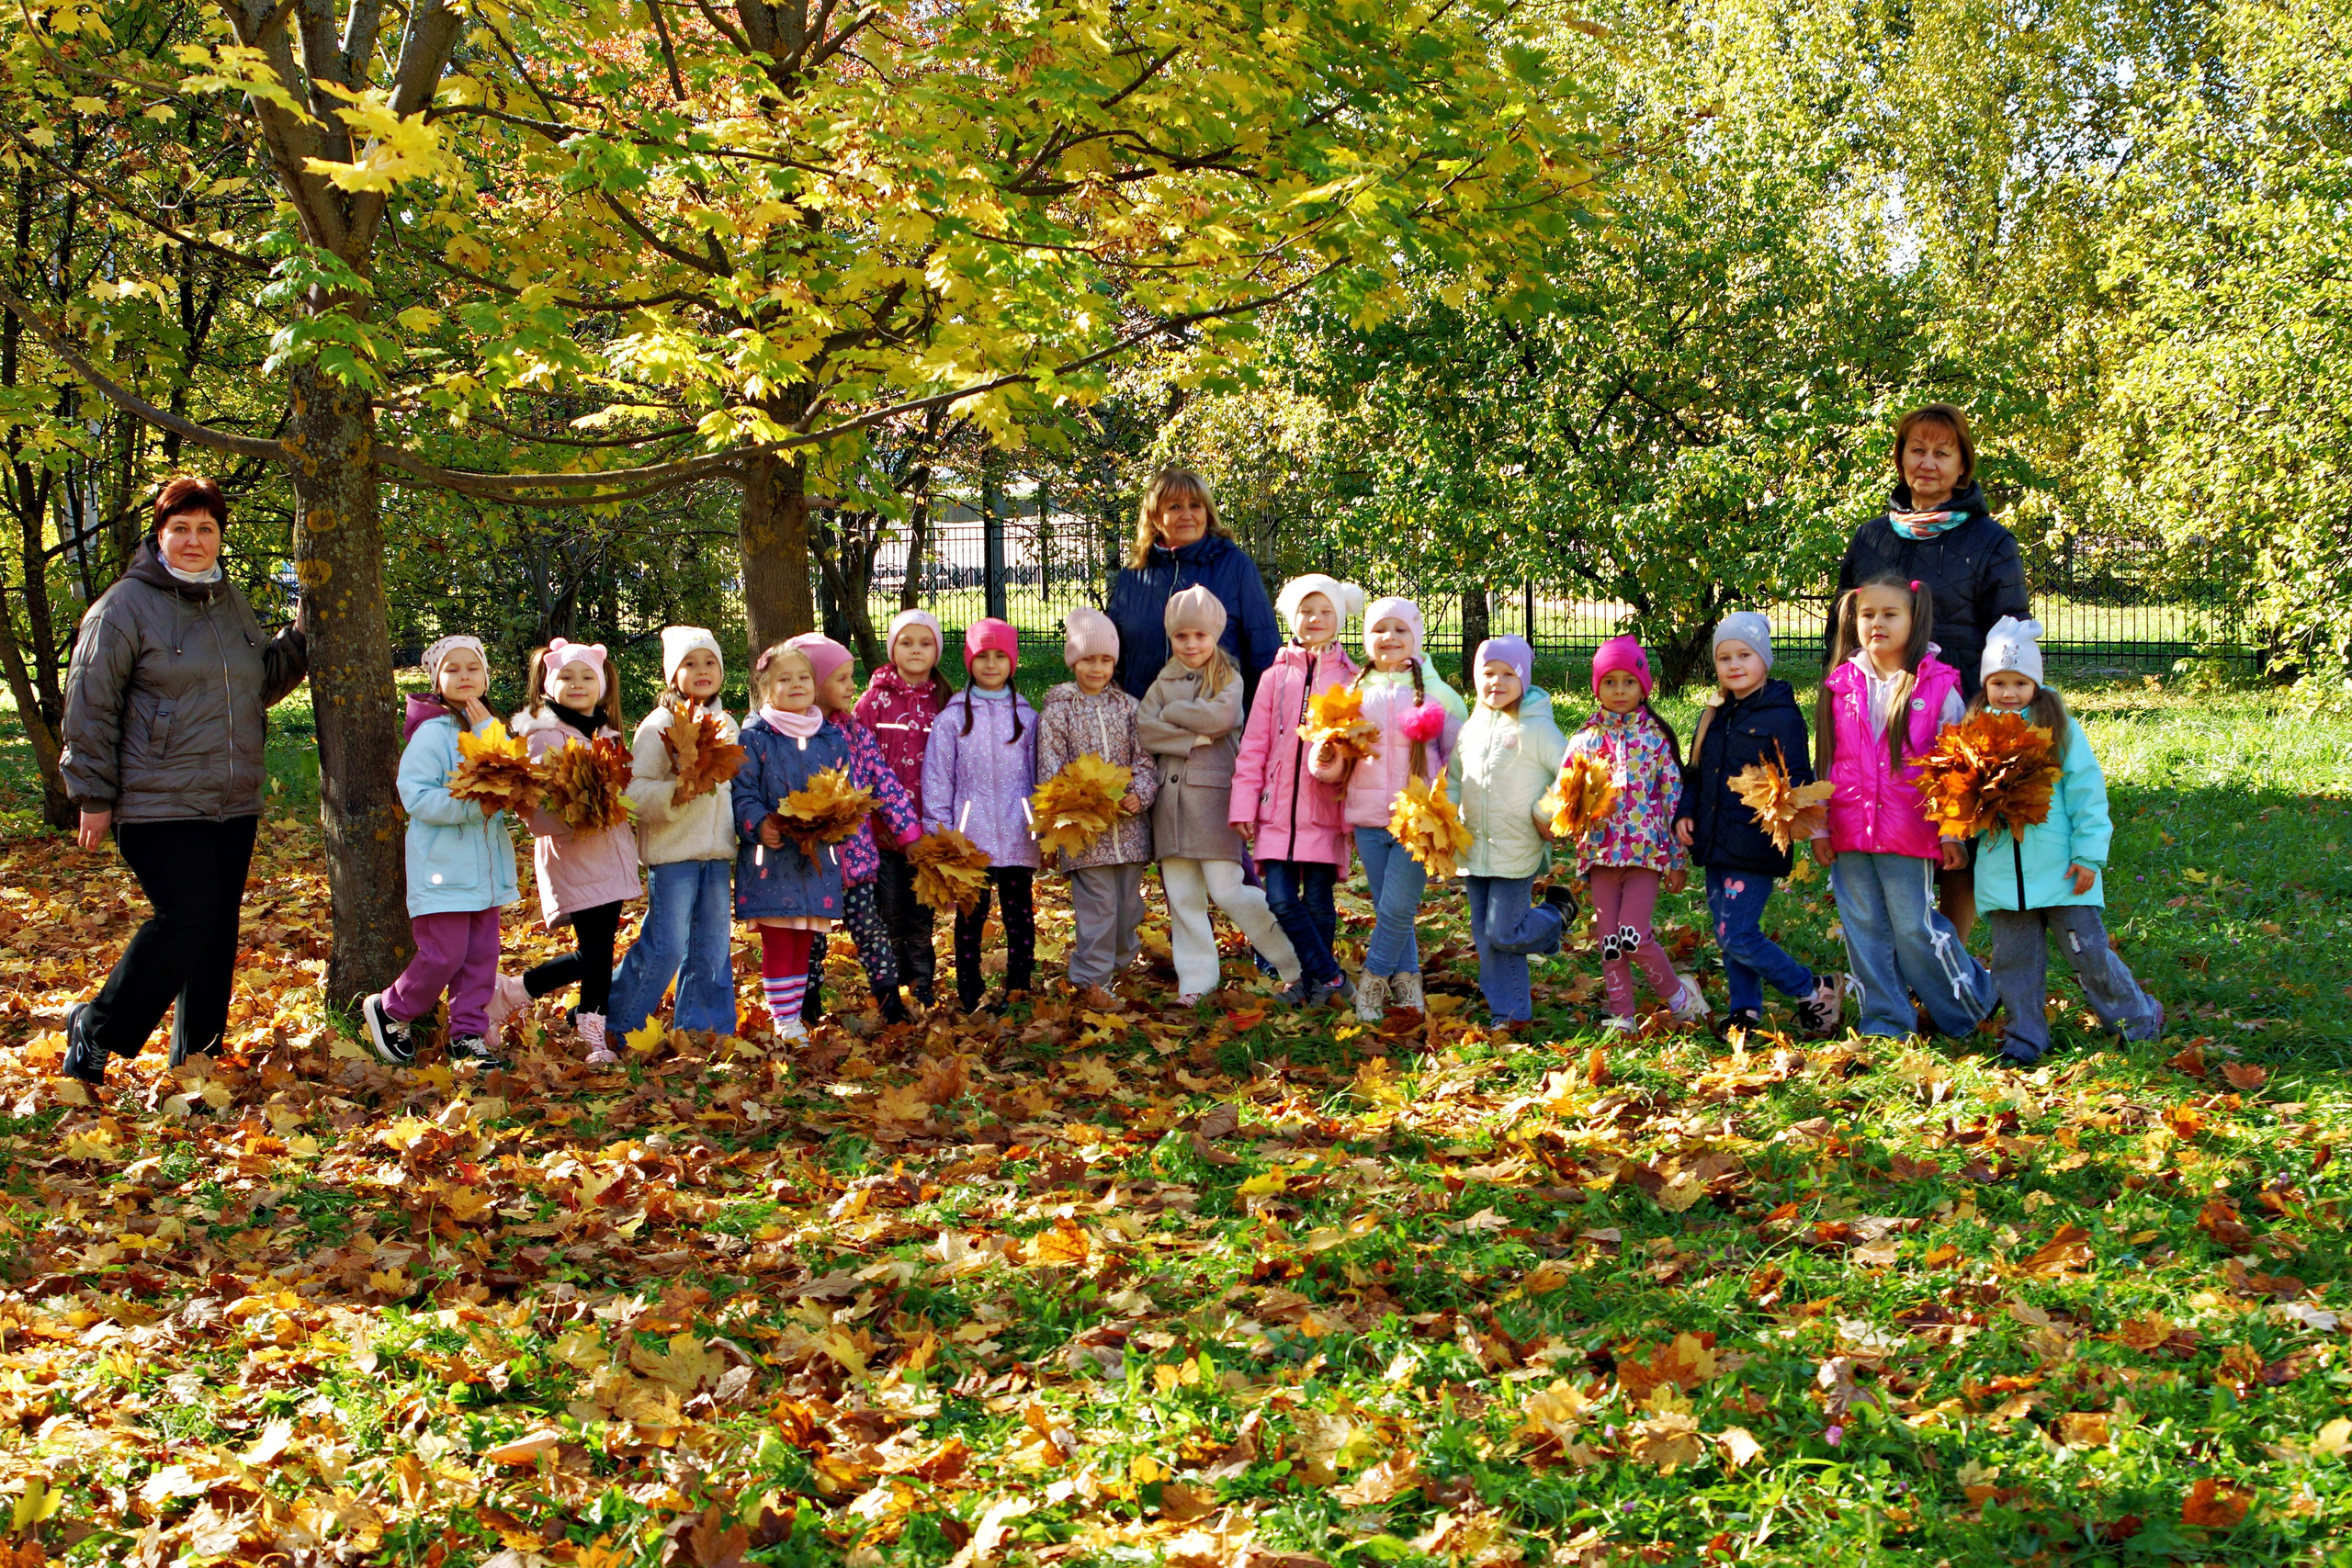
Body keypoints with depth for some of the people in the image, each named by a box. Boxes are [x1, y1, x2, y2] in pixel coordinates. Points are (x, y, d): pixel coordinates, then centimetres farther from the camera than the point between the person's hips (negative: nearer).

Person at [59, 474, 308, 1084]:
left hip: (235, 804, 7)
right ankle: (95, 1029, 5)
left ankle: (197, 1060, 19)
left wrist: (300, 636, 7)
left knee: (219, 931, 8)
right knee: (186, 921, -13)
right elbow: (90, 704, -6)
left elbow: (262, 682, 24)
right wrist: (95, 797, -7)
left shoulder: (233, 605, 13)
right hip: (159, 804, -6)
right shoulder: (125, 606, -6)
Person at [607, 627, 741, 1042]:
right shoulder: (659, 725, -6)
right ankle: (614, 1023, 7)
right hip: (672, 852, -6)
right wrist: (675, 794, -28)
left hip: (718, 853, 6)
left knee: (714, 949, 7)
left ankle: (700, 1028, 18)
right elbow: (634, 791, -13)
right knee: (665, 947, -8)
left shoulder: (729, 726, 13)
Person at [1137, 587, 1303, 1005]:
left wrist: (1172, 712, -4)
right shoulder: (1163, 683, 13)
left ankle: (1294, 964, 5)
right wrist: (1194, 738, -12)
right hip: (1171, 794, 5)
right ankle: (1196, 978, 14)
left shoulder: (1228, 678, 4)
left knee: (1227, 890, -10)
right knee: (1181, 895, 5)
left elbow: (1222, 717, -16)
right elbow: (1143, 728, -2)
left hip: (1214, 793, -5)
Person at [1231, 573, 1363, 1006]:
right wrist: (1244, 804, 2)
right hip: (1278, 808, 1)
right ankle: (1330, 978, 2)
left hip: (1325, 809, -1)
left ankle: (1312, 985, 17)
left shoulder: (1349, 680, 4)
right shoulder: (1276, 676, 8)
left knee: (1317, 903, 2)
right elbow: (1253, 745, 8)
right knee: (1281, 899, -7)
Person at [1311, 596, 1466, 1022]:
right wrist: (1324, 759, -13)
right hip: (1368, 819, 3)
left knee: (1396, 910, -9)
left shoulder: (1436, 692, 1)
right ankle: (1406, 983, 20)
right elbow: (1337, 766, 10)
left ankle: (1372, 983, 8)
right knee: (1388, 912, 8)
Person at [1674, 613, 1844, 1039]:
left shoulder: (1781, 715, -7)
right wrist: (1685, 814, 6)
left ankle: (1815, 992, 5)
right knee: (1727, 935, 11)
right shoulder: (1714, 715, 14)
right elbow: (1695, 775, 22)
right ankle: (1745, 1011, 24)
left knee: (1737, 936, -10)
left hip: (1756, 846, -7)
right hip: (1716, 845, 7)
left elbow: (1798, 779, -11)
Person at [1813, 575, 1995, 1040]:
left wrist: (1952, 831, -1)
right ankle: (1885, 1019, 17)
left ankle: (1970, 1004, 19)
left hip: (1910, 835, -4)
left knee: (1915, 928, -2)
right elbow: (1824, 763, 12)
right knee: (1864, 929, 6)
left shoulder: (1937, 688, -2)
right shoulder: (1839, 687, 7)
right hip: (1849, 836, 4)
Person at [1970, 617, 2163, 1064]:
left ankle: (2139, 1018, 20)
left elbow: (2086, 794, -4)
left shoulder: (2060, 729, -3)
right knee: (2013, 959, 9)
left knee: (2089, 952, 1)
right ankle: (2023, 1037, 22)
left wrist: (2089, 856, -8)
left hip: (2059, 871, -3)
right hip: (2002, 873, 3)